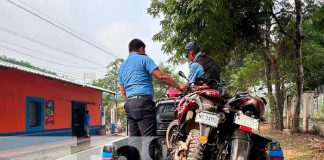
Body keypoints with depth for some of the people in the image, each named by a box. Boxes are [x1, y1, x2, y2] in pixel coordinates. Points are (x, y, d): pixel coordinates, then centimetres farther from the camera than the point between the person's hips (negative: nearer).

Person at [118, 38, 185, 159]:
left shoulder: (122, 66, 23)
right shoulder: (143, 58, 2)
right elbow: (161, 76, -8)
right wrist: (179, 86, -2)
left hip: (129, 104, 8)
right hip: (143, 102, -8)